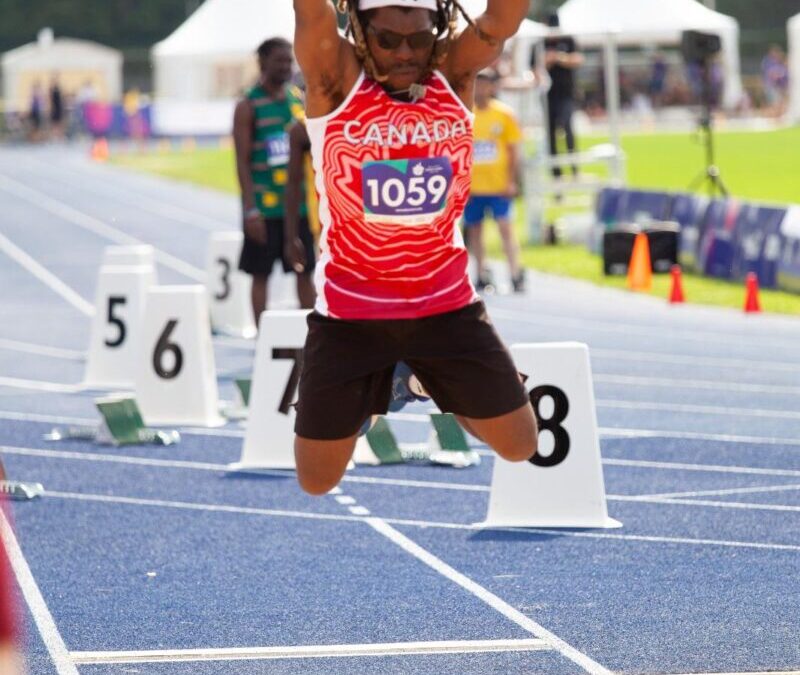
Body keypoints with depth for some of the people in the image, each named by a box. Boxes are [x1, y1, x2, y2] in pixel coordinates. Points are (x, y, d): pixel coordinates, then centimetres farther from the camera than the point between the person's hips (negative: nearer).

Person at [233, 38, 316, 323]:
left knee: (305, 272, 5)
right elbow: (242, 162, -8)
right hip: (264, 206, -4)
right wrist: (250, 210, -14)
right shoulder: (248, 107, -5)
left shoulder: (299, 99, 10)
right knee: (260, 274, 2)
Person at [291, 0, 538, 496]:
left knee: (520, 446, 10)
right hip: (350, 309, -2)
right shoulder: (336, 78, -11)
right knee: (317, 482, 6)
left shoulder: (453, 74, -5)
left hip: (446, 302, 2)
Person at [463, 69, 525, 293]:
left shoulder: (504, 114, 0)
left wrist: (512, 182, -3)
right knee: (474, 229, 8)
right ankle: (482, 275, 19)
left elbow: (513, 150, 3)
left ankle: (516, 274, -12)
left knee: (505, 226, -10)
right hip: (472, 185, 2)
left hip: (498, 183, -2)